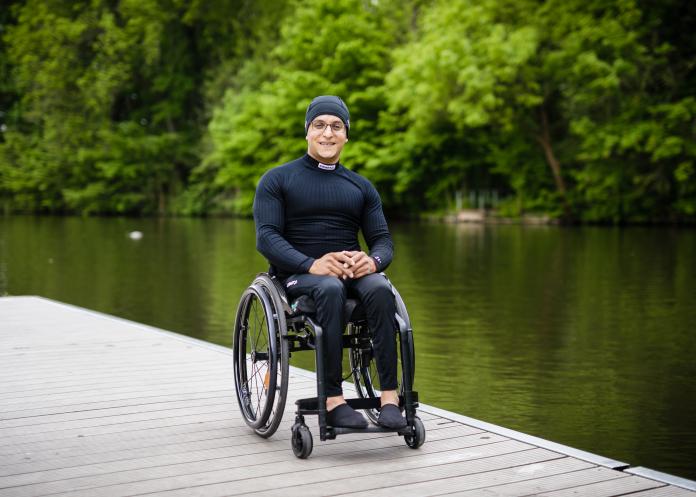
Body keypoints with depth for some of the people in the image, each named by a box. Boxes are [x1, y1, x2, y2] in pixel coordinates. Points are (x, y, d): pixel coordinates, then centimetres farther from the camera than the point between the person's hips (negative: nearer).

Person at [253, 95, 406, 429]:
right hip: (297, 276, -3)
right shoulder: (276, 181, 7)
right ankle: (333, 401, -38)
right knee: (330, 288, -38)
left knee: (380, 289, -32)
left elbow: (383, 240, 11)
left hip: (353, 271, 3)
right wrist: (313, 264, -24)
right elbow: (266, 237, -6)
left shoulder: (361, 187, 18)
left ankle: (390, 397, -36)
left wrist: (372, 261, -16)